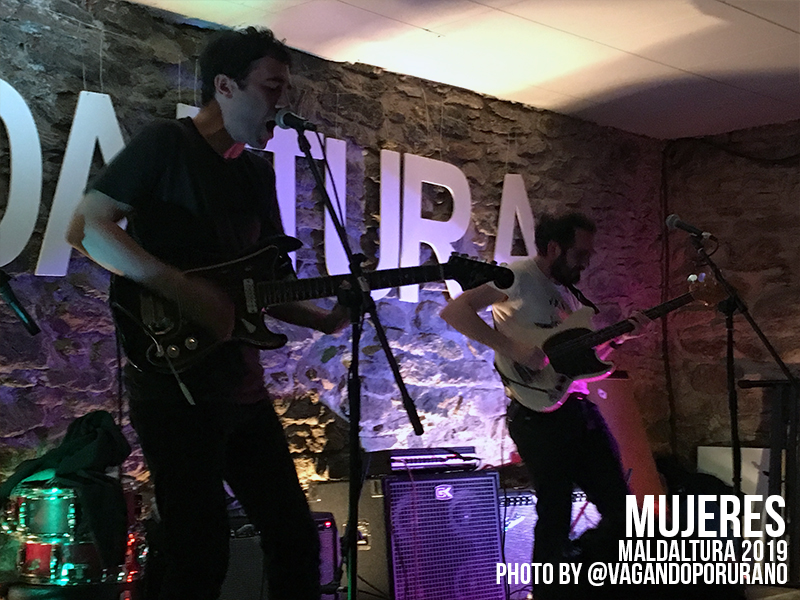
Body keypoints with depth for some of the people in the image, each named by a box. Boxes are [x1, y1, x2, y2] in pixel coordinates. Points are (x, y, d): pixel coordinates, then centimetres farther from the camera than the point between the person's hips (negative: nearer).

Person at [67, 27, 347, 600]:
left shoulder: (259, 172, 15)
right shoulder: (167, 143, -6)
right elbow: (86, 226, -15)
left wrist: (324, 319, 0)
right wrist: (184, 290, -23)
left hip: (241, 381, 8)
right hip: (173, 381, -7)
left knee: (295, 536, 11)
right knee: (202, 554, -4)